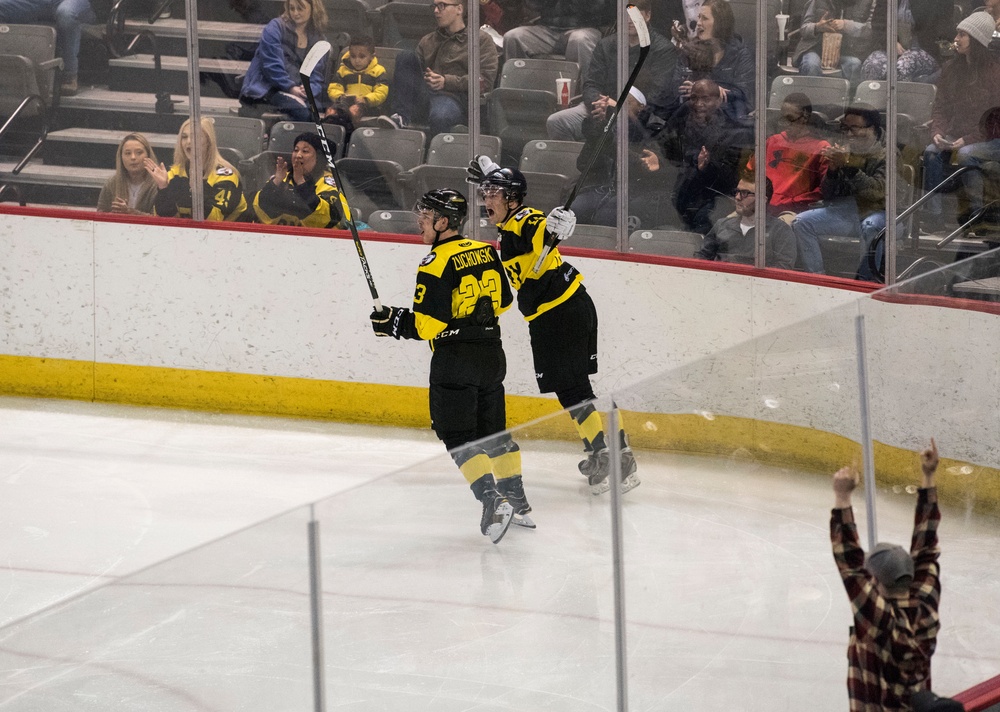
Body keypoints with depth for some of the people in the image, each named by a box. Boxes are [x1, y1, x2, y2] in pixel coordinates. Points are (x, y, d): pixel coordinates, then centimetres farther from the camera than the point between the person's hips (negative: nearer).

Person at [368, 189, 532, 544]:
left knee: (459, 437, -2)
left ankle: (493, 500, -15)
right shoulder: (486, 252, 6)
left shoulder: (436, 264, -16)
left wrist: (393, 321, -5)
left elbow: (426, 325, -19)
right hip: (491, 352, 8)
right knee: (493, 430, 19)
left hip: (455, 360, -8)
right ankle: (516, 501, 23)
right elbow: (502, 301, 16)